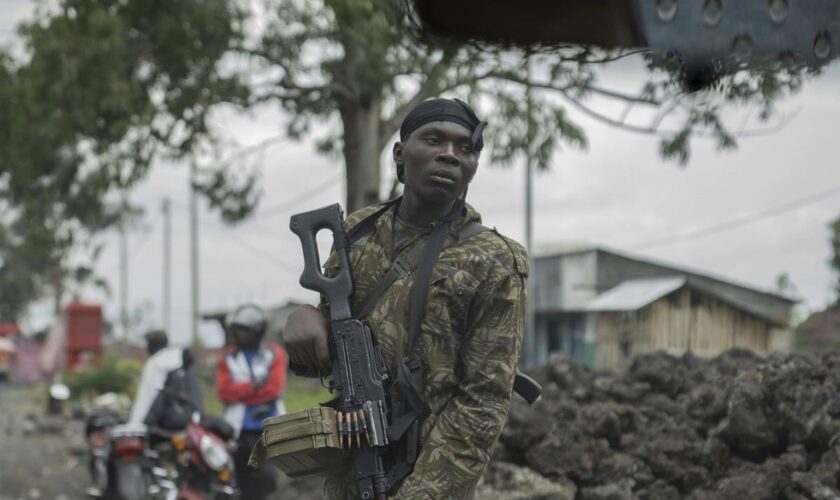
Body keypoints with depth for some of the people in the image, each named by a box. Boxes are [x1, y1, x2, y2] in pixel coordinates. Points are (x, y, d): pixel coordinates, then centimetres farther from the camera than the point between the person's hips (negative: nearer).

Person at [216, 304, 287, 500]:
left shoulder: (274, 354, 8)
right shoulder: (227, 359, 10)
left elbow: (275, 387, -6)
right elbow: (225, 392, -4)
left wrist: (241, 392, -6)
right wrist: (254, 385, -12)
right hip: (242, 430, 0)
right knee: (247, 482, -1)